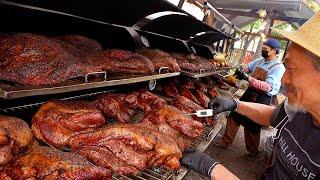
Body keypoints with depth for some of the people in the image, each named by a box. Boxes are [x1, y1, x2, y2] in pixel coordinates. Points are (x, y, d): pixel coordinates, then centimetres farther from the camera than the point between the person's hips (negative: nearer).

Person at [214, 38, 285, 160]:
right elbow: (249, 66, 26)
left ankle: (253, 152, 29)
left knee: (252, 127, 4)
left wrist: (248, 78, -36)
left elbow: (268, 87, -29)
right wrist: (242, 73, 7)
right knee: (234, 116, 8)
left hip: (262, 99, -7)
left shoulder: (278, 67, -16)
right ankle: (225, 142, 23)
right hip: (249, 93, 7)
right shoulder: (260, 61, 4)